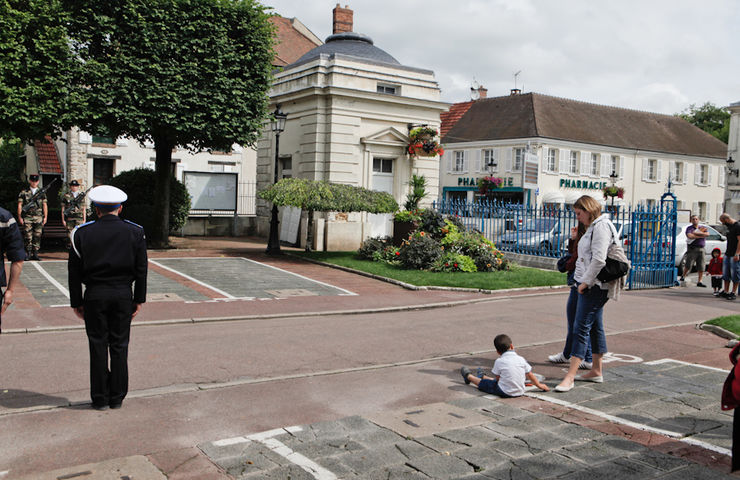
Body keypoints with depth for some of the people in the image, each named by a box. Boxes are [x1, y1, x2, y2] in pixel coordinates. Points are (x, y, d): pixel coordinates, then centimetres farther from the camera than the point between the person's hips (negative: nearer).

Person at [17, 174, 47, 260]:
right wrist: (19, 217, -3)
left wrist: (45, 217, 5)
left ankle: (35, 254, 7)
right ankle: (28, 254, 3)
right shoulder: (24, 192, 5)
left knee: (37, 236, 1)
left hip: (38, 218, 2)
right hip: (27, 218, -2)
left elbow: (45, 205, 11)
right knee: (28, 237, -4)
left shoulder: (42, 192, 11)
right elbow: (19, 205, 4)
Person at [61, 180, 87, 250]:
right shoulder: (66, 196, 5)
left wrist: (84, 219, 5)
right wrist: (63, 220, 0)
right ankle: (69, 249, 11)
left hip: (79, 219, 0)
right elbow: (63, 208, 5)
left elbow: (84, 209, 11)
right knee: (69, 234, 2)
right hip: (69, 219, 0)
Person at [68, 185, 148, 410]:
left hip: (94, 296, -1)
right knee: (119, 346, 8)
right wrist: (139, 299, 9)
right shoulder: (135, 232, 0)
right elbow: (141, 270, 2)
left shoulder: (82, 233, -2)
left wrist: (77, 303, 7)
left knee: (98, 346, 7)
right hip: (123, 295, 1)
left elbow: (74, 272, 0)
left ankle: (100, 398, 13)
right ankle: (117, 397, 16)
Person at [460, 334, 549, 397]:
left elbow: (497, 378, -2)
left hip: (505, 392, -5)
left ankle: (469, 376, 44)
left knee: (483, 383, 19)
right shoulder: (521, 359, -3)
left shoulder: (499, 361, -11)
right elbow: (530, 375, 6)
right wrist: (539, 385, 23)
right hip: (520, 392, 5)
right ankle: (483, 377, 59)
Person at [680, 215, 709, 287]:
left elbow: (707, 234, -5)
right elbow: (689, 236, -16)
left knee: (701, 267, 1)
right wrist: (700, 235, -10)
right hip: (692, 249, -4)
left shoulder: (703, 227, 15)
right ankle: (683, 276, 15)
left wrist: (696, 233, -12)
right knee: (688, 265, -7)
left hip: (701, 249, 4)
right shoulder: (689, 228, 3)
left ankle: (699, 282, 6)